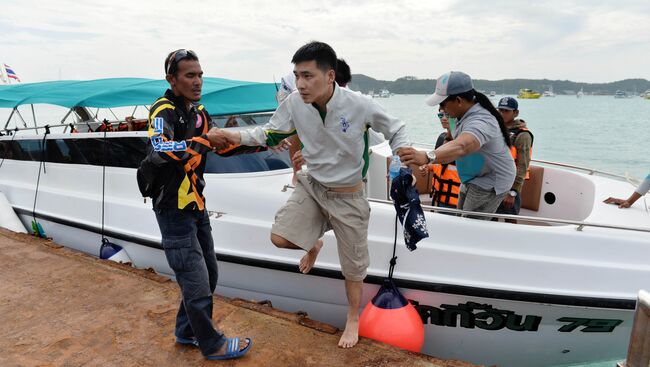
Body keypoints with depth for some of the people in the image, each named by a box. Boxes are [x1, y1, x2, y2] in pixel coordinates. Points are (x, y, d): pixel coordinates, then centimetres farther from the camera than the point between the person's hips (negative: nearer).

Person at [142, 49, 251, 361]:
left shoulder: (198, 111, 8)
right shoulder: (163, 111, -17)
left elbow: (223, 144, 15)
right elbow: (160, 151, -36)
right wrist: (203, 140, -32)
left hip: (196, 205, 9)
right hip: (174, 210, -8)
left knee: (209, 274, 17)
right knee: (197, 282, 1)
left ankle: (186, 331, 37)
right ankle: (212, 345, 21)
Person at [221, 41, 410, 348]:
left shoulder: (360, 106, -24)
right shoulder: (294, 104, -16)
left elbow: (396, 130, -7)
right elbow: (270, 133, -1)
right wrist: (238, 137, -18)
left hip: (348, 196, -3)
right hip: (311, 187, 3)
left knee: (352, 265, 9)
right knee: (279, 237, -9)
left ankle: (353, 319, 37)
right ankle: (312, 245, 28)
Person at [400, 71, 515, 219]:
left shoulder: (480, 122, -35)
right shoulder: (468, 113, -4)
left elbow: (461, 147, -58)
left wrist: (427, 157, -71)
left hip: (490, 183, -10)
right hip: (473, 178, 10)